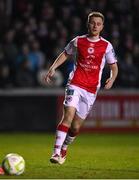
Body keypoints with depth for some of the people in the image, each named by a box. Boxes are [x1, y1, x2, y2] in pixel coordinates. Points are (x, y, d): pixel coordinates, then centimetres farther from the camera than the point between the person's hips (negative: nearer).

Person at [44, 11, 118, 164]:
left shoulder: (106, 46, 4)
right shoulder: (78, 41, 5)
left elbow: (114, 66, 11)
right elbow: (65, 54, 21)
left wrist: (112, 79, -9)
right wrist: (53, 68, 9)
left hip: (91, 90, 1)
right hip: (75, 84, -1)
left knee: (76, 127, 4)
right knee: (68, 116, -22)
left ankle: (64, 148, 31)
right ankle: (56, 152, -23)